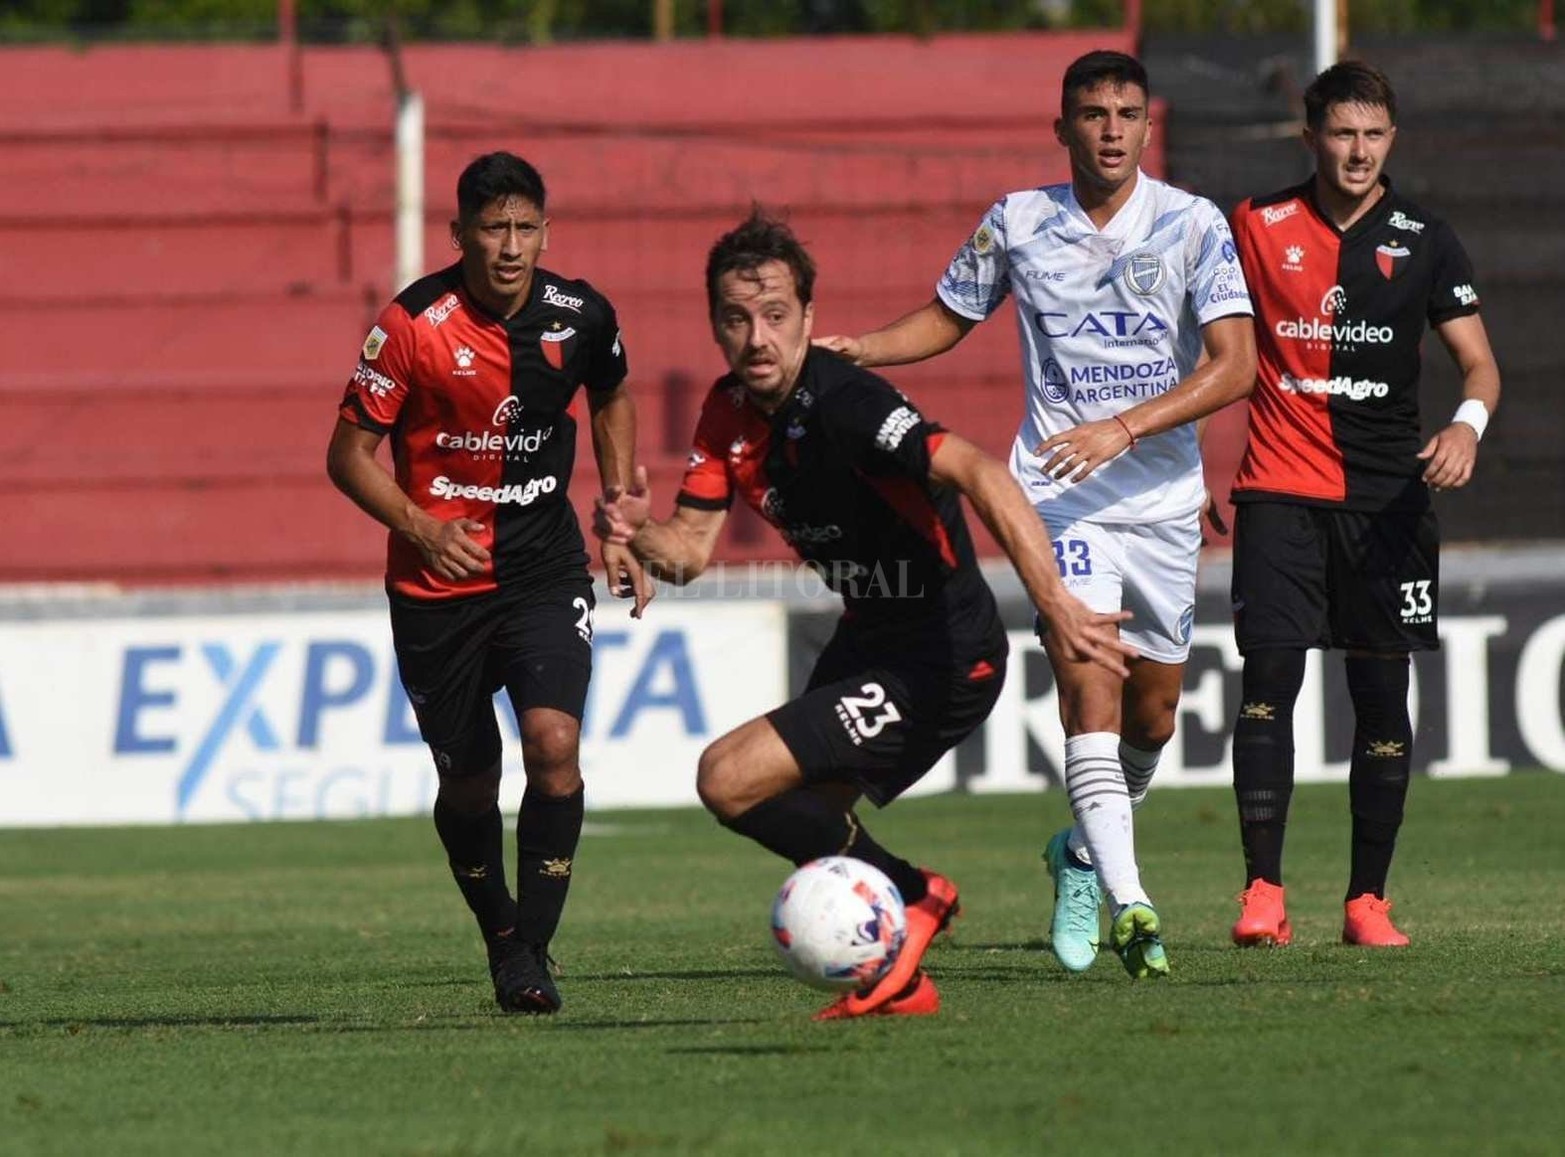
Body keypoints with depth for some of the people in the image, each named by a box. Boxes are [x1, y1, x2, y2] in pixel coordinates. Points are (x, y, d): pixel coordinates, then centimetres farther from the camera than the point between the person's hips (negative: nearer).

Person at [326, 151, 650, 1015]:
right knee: (467, 785, 7)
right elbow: (348, 454, -8)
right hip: (438, 585, -1)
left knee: (553, 742, -20)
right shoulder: (413, 326, -15)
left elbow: (612, 397, 18)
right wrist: (421, 528, -22)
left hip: (544, 570, 1)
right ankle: (499, 934, 34)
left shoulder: (579, 316, -5)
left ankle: (532, 951, -10)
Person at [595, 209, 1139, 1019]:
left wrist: (1054, 604, -50)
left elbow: (979, 475, -39)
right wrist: (638, 533, -22)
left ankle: (910, 894, 2)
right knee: (803, 821, 20)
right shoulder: (730, 411, 1)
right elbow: (690, 550, 2)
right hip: (865, 642, 9)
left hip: (943, 662, -9)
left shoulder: (841, 405, -26)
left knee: (730, 779, -15)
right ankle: (899, 984, 37)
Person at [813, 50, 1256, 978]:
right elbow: (948, 320, 18)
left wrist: (1123, 428, -24)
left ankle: (1086, 855, 38)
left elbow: (1234, 364, -13)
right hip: (1061, 494, -1)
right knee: (1091, 689, -19)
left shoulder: (1193, 225, -5)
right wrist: (852, 351, 0)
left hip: (1164, 500, 1)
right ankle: (1128, 902, -26)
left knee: (1153, 713, 10)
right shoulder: (1017, 224, 1)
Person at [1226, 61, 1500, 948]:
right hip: (1281, 490, -1)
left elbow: (1479, 361, 2)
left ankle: (1368, 900, 12)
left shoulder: (1424, 241, 4)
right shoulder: (1259, 227, 4)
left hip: (1389, 499, 1)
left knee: (1382, 697, 3)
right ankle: (1264, 892, -14)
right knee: (1269, 678, -14)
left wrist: (1468, 424, -20)